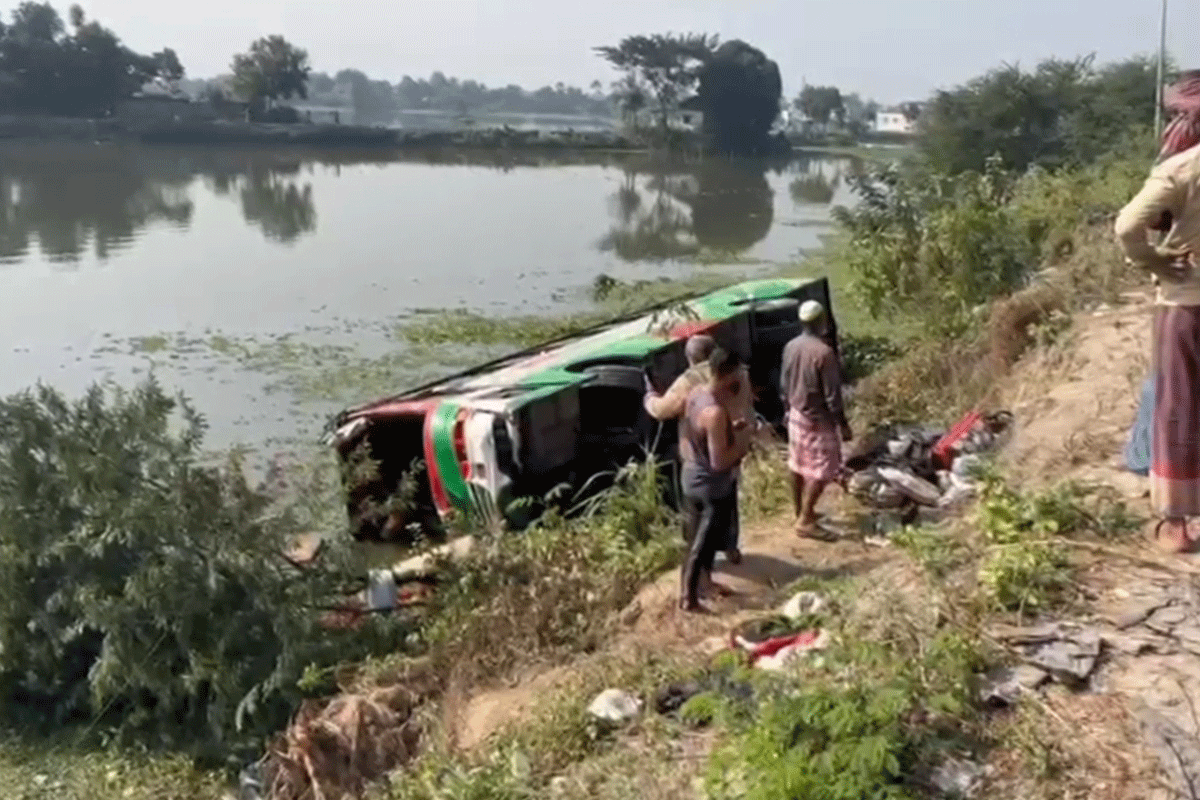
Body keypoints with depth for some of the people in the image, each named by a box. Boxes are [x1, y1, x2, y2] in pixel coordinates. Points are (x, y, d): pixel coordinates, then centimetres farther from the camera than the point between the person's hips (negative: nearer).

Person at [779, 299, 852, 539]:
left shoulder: (790, 347, -1)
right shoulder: (824, 352, -24)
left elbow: (784, 384, 9)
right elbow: (832, 395, -20)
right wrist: (843, 425, -12)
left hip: (796, 415, 8)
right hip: (818, 420, -8)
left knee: (798, 465, 17)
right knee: (821, 470, 0)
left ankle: (801, 512, 30)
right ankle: (805, 521, 0)